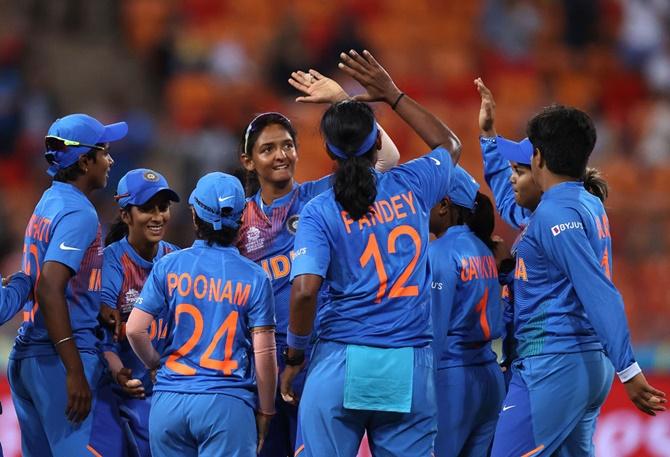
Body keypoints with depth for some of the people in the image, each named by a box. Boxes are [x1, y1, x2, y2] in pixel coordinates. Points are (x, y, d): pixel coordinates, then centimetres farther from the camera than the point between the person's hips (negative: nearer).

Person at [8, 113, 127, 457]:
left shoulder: (48, 203, 17)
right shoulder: (78, 212, -12)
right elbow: (50, 288, -23)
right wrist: (75, 371, -26)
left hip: (24, 358, 10)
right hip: (59, 360, -10)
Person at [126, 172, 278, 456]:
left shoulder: (168, 266, 3)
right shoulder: (254, 278, 0)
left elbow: (134, 329, -1)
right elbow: (264, 354, -4)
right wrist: (265, 413, 7)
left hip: (169, 400, 2)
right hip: (227, 401, -2)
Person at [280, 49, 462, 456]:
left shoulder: (320, 211, -3)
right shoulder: (411, 187, 6)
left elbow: (305, 289, -14)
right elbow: (450, 145, 29)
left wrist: (294, 355, 0)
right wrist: (393, 94, 29)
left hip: (340, 362, -2)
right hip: (410, 367, 2)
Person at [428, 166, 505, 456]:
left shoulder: (438, 254, -11)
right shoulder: (482, 250, 13)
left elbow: (432, 329, -13)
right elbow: (496, 321, 12)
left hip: (451, 376, -8)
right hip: (488, 375, 8)